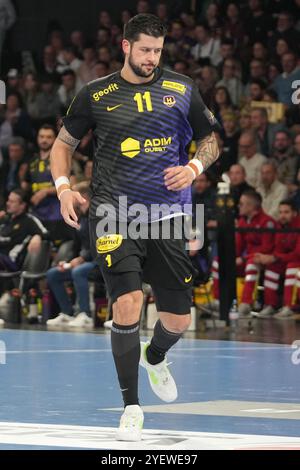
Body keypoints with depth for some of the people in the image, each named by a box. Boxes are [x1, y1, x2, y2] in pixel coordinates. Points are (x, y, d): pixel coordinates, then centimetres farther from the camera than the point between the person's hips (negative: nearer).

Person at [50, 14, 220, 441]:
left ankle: (155, 358, 42)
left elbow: (210, 140, 16)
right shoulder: (96, 95, 3)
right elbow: (64, 143, 14)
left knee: (179, 318, 5)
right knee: (127, 304, -18)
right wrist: (63, 187, -3)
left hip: (165, 215, 2)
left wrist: (193, 168, -5)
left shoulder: (181, 90, 6)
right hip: (114, 214, -2)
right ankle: (131, 407, -4)